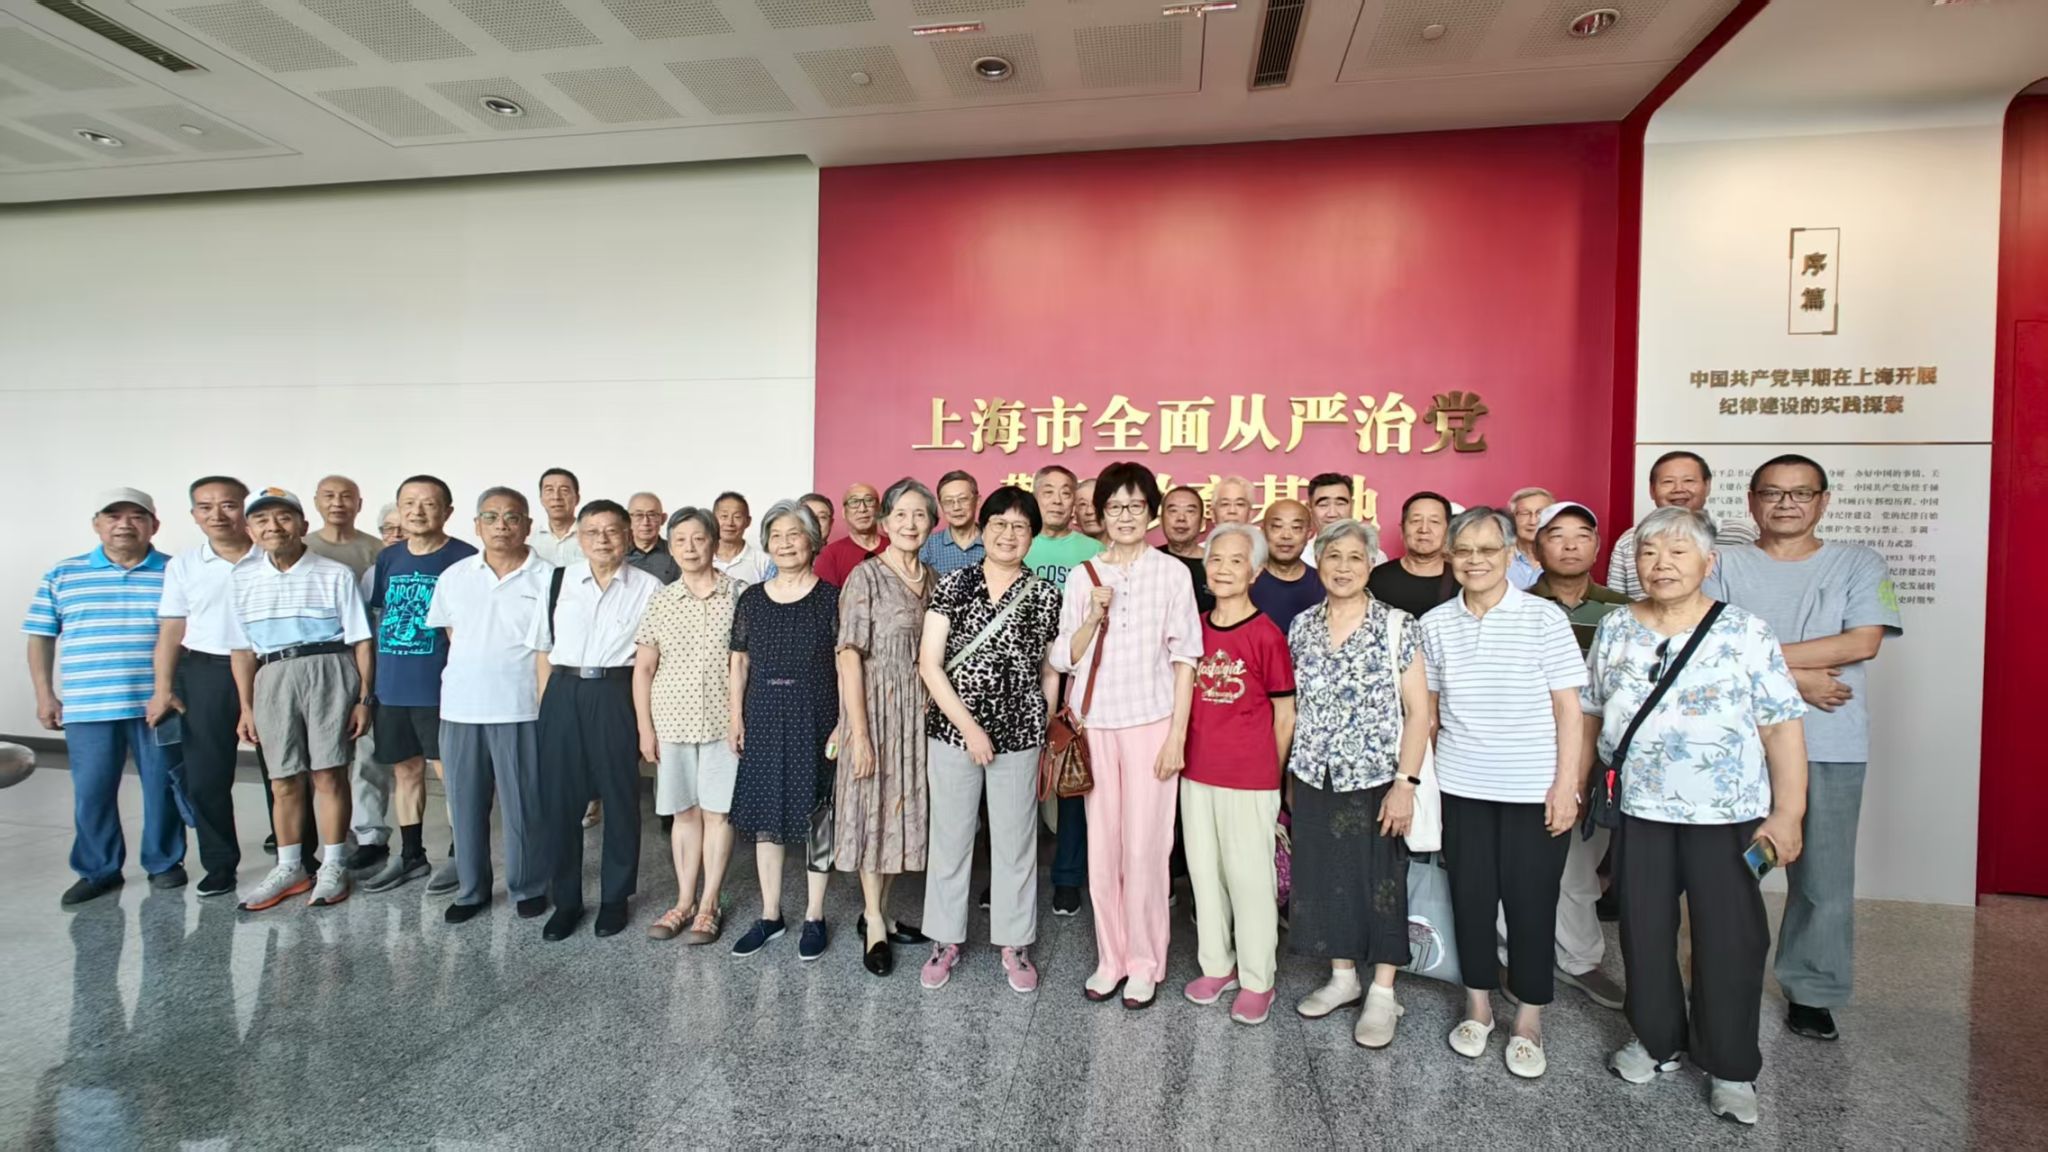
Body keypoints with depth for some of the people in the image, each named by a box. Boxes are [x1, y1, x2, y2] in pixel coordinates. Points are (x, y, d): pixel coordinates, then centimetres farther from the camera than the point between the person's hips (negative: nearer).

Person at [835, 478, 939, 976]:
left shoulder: (933, 579, 8)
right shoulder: (866, 576, -9)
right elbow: (849, 656, -14)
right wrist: (859, 734, -17)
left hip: (920, 710, 6)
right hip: (877, 709, -6)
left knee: (905, 810, 13)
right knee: (874, 811, 4)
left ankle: (878, 912, 30)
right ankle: (874, 926, 20)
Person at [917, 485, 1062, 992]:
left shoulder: (1045, 597, 1)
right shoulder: (952, 587, -2)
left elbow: (1050, 674, 7)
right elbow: (929, 664, -6)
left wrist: (1043, 737, 3)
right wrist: (969, 727, -11)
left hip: (1019, 737, 1)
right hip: (952, 732, 0)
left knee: (1016, 841, 11)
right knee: (949, 838, 12)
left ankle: (1014, 944, 30)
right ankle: (946, 940, 31)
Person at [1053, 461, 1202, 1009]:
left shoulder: (1172, 573, -1)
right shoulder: (1083, 577, 6)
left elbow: (1184, 658, -1)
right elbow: (1064, 658, 6)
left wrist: (1177, 735, -5)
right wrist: (1094, 616, -11)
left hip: (1150, 723, -2)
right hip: (1095, 725, 3)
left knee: (1144, 848, 1)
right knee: (1102, 847, 8)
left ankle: (1145, 964, 20)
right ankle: (1110, 958, 25)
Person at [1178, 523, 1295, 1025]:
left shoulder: (1266, 635, -11)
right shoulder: (1196, 629, 3)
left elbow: (1284, 717, -4)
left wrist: (1269, 774, 1)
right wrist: (1183, 753, 9)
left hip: (1249, 779, -5)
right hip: (1197, 774, 5)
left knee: (1250, 877, 7)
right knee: (1204, 872, 15)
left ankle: (1257, 980, 25)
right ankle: (1216, 966, 33)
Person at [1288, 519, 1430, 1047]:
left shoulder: (1397, 626, -7)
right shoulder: (1302, 627, 4)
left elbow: (1418, 711, -8)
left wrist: (1406, 782, -14)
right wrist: (1292, 775, 8)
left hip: (1376, 779, -4)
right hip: (1316, 780, 4)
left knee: (1380, 882, 7)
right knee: (1324, 876, 12)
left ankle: (1383, 993, 23)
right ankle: (1342, 976, 31)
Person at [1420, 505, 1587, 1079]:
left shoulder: (1545, 617, -7)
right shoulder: (1435, 623, 2)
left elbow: (1568, 707, -5)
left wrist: (1566, 783, -9)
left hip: (1534, 790, -2)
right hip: (1461, 788, 3)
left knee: (1531, 902, 7)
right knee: (1471, 897, 11)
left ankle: (1529, 1021, 25)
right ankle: (1478, 1007, 30)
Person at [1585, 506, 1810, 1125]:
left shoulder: (1746, 632, -7)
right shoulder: (1615, 629, 3)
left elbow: (1782, 726, -7)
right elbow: (1590, 712, 10)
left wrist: (1786, 813, -11)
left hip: (1725, 815, -3)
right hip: (1638, 809, 3)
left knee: (1729, 938, 7)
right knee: (1644, 930, 13)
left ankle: (1731, 1068, 26)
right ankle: (1656, 1040, 33)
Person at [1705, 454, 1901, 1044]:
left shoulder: (1859, 563, 6)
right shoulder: (1725, 567, 3)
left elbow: (1864, 642, -8)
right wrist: (1796, 680, -13)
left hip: (1831, 748, 1)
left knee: (1824, 880, 8)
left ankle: (1812, 993, 27)